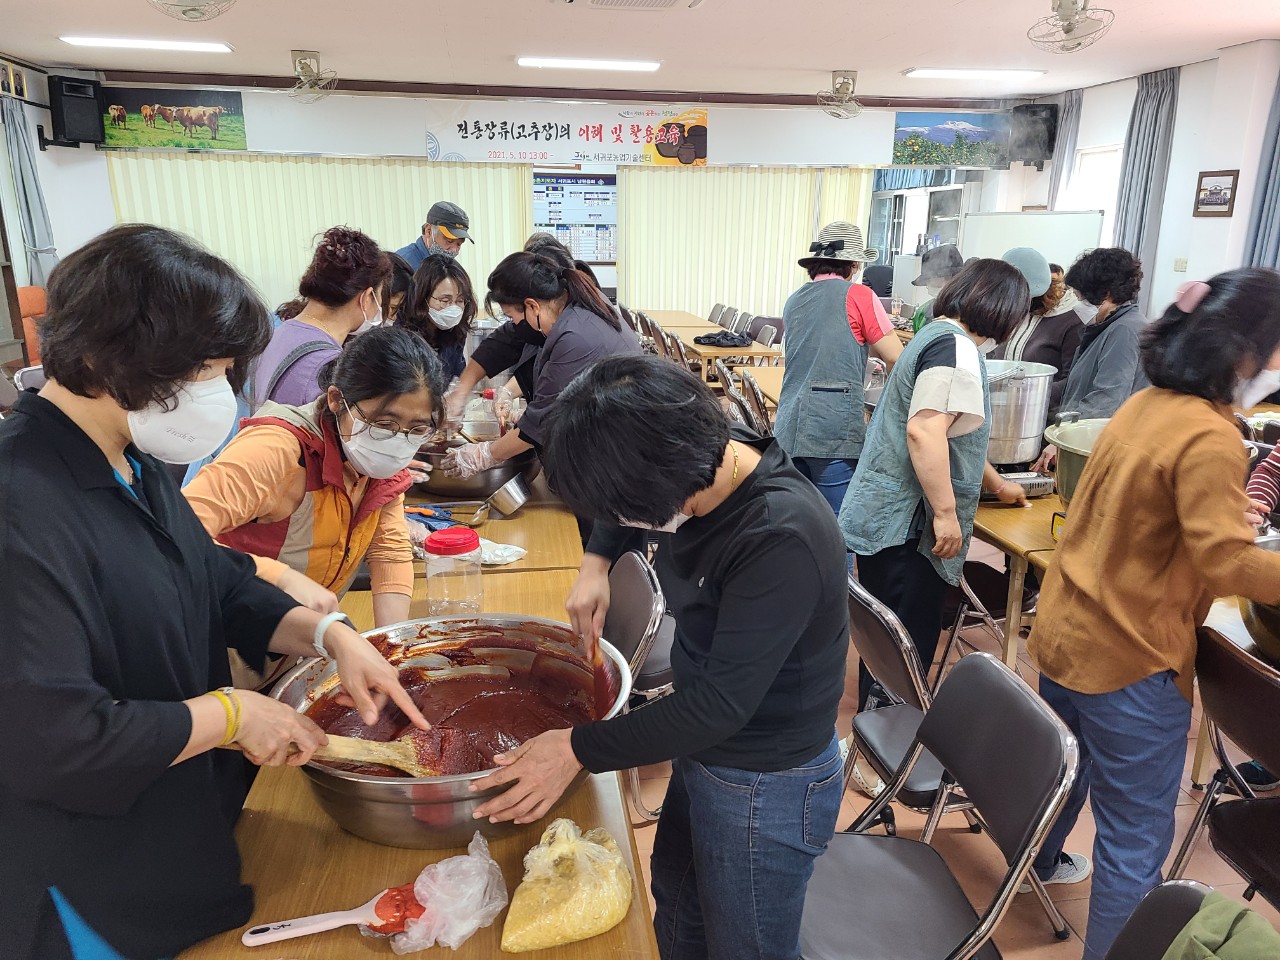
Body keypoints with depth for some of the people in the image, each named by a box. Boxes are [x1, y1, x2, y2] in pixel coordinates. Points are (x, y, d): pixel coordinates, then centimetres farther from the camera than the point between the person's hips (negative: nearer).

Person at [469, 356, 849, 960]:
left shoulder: (782, 537, -35)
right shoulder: (705, 460, -11)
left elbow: (722, 702, -31)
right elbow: (617, 506, 12)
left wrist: (578, 750, -25)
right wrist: (595, 563, -5)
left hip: (767, 786, -7)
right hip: (703, 748, 8)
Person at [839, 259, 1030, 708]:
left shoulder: (936, 333, 16)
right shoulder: (957, 349, -16)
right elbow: (924, 432, -28)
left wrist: (995, 483, 34)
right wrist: (946, 512, -23)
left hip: (880, 514, 11)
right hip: (904, 523, -11)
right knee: (910, 641, 1)